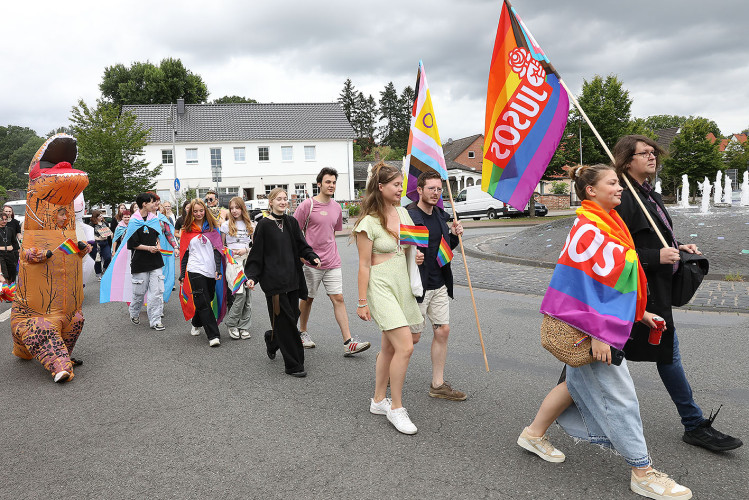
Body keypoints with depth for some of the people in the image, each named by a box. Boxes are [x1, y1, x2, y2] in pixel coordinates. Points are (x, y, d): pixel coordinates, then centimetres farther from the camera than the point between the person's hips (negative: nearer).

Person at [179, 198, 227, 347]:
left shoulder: (212, 228, 7)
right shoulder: (187, 230, 7)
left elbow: (217, 249, 4)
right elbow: (184, 252, 10)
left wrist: (218, 269, -6)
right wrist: (182, 274, 9)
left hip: (210, 271, 2)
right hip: (195, 270, -2)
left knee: (207, 300, 8)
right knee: (203, 303, -9)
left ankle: (196, 323, 36)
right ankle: (213, 335, -9)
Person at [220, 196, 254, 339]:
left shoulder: (250, 225, 10)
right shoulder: (226, 225, 6)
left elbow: (254, 245, 13)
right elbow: (221, 246, 11)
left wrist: (245, 249, -5)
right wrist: (230, 251, -7)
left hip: (247, 260, 3)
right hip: (232, 261, -3)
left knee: (248, 295, 1)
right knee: (240, 293, -16)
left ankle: (244, 326, 11)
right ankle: (231, 324, 2)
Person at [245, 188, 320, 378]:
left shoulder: (291, 222, 10)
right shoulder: (264, 225, -3)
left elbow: (301, 246, 10)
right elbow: (256, 253, -3)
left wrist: (313, 257, -9)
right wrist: (251, 276, -13)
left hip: (291, 278, 5)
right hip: (273, 279, -5)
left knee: (292, 316, 8)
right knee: (284, 321, -4)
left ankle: (272, 340, 40)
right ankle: (293, 365, 5)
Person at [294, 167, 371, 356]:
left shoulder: (337, 208, 10)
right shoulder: (307, 205, -7)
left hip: (332, 263, 4)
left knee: (338, 298, -1)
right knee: (308, 298, 9)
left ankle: (348, 343, -3)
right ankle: (303, 333, 31)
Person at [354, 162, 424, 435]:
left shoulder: (403, 212, 8)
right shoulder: (369, 223, -13)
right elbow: (364, 265, -11)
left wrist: (417, 254, 2)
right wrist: (362, 302, -10)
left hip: (401, 284, 7)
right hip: (380, 286, -7)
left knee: (389, 347, 14)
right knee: (405, 347, -13)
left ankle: (379, 401, 28)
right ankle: (396, 408, 4)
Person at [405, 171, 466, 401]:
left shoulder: (440, 215, 10)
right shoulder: (408, 216, -14)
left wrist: (454, 235, 2)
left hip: (439, 285, 7)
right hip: (417, 285, -7)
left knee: (443, 331, 7)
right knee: (413, 336, 2)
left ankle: (438, 385, 19)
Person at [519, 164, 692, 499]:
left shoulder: (609, 224, 14)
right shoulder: (588, 228, -18)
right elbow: (583, 284, -23)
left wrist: (637, 311, 21)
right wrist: (596, 334, -24)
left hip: (600, 324, 10)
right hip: (587, 326, -10)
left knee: (579, 382, 18)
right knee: (618, 396, -1)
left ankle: (533, 434, 33)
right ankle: (642, 472, 13)